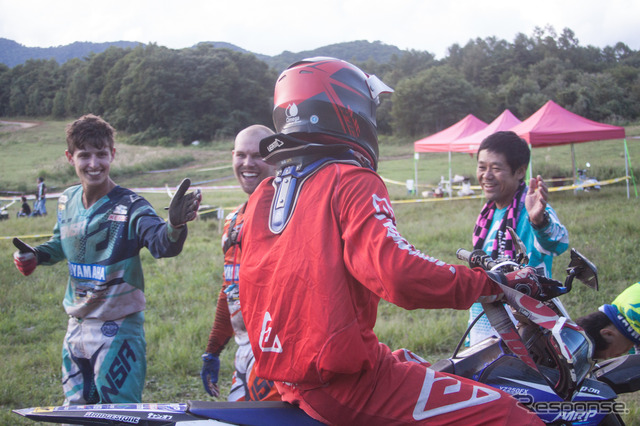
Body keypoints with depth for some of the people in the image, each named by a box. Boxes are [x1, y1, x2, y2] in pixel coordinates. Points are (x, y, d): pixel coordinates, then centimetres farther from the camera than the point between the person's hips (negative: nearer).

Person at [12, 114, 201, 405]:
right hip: (76, 326, 7)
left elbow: (162, 244, -35)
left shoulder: (129, 206, -17)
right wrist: (35, 256, 3)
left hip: (117, 330, -7)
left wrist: (175, 225, -57)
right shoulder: (67, 202, 3)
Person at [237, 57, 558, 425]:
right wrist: (493, 283, -15)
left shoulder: (262, 194, 12)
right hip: (342, 380, -9)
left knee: (413, 365, 32)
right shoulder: (352, 181, -12)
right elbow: (397, 272, -25)